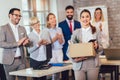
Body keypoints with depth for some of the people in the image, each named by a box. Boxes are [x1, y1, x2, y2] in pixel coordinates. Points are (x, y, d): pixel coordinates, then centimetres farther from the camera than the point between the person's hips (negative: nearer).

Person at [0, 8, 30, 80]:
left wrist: (27, 42, -10)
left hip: (21, 60, 4)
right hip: (10, 61, -4)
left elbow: (27, 43, 15)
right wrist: (17, 43, -21)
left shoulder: (22, 28, 13)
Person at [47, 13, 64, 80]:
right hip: (51, 52, -4)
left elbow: (62, 43, 6)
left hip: (59, 52, 4)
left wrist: (59, 37, -14)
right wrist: (55, 38, -16)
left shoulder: (59, 29, 8)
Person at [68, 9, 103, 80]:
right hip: (79, 64, 0)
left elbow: (101, 47, 8)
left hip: (93, 64, 1)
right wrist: (74, 59, -15)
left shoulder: (96, 31, 5)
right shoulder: (76, 32, 4)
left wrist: (97, 47, -14)